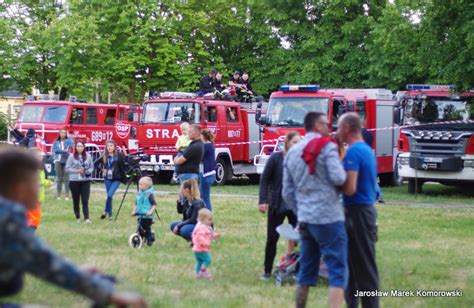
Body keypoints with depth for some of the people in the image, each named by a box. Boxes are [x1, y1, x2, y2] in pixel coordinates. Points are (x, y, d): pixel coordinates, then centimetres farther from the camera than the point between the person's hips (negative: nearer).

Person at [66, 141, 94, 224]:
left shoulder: (88, 156, 6)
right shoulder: (72, 156, 0)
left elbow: (91, 167, 11)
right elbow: (67, 168, -1)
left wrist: (88, 171, -10)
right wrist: (76, 170, -15)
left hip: (86, 180, 1)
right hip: (74, 181, 0)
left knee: (85, 200, -7)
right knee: (76, 200, 7)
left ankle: (86, 218, -13)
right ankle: (77, 217, 21)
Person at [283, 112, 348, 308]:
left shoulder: (292, 152, 15)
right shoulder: (327, 146, -6)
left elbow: (288, 192, 16)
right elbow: (339, 178, -16)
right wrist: (341, 163, 4)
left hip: (305, 220, 7)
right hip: (328, 218, -7)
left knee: (306, 271, 14)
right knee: (338, 271, -5)